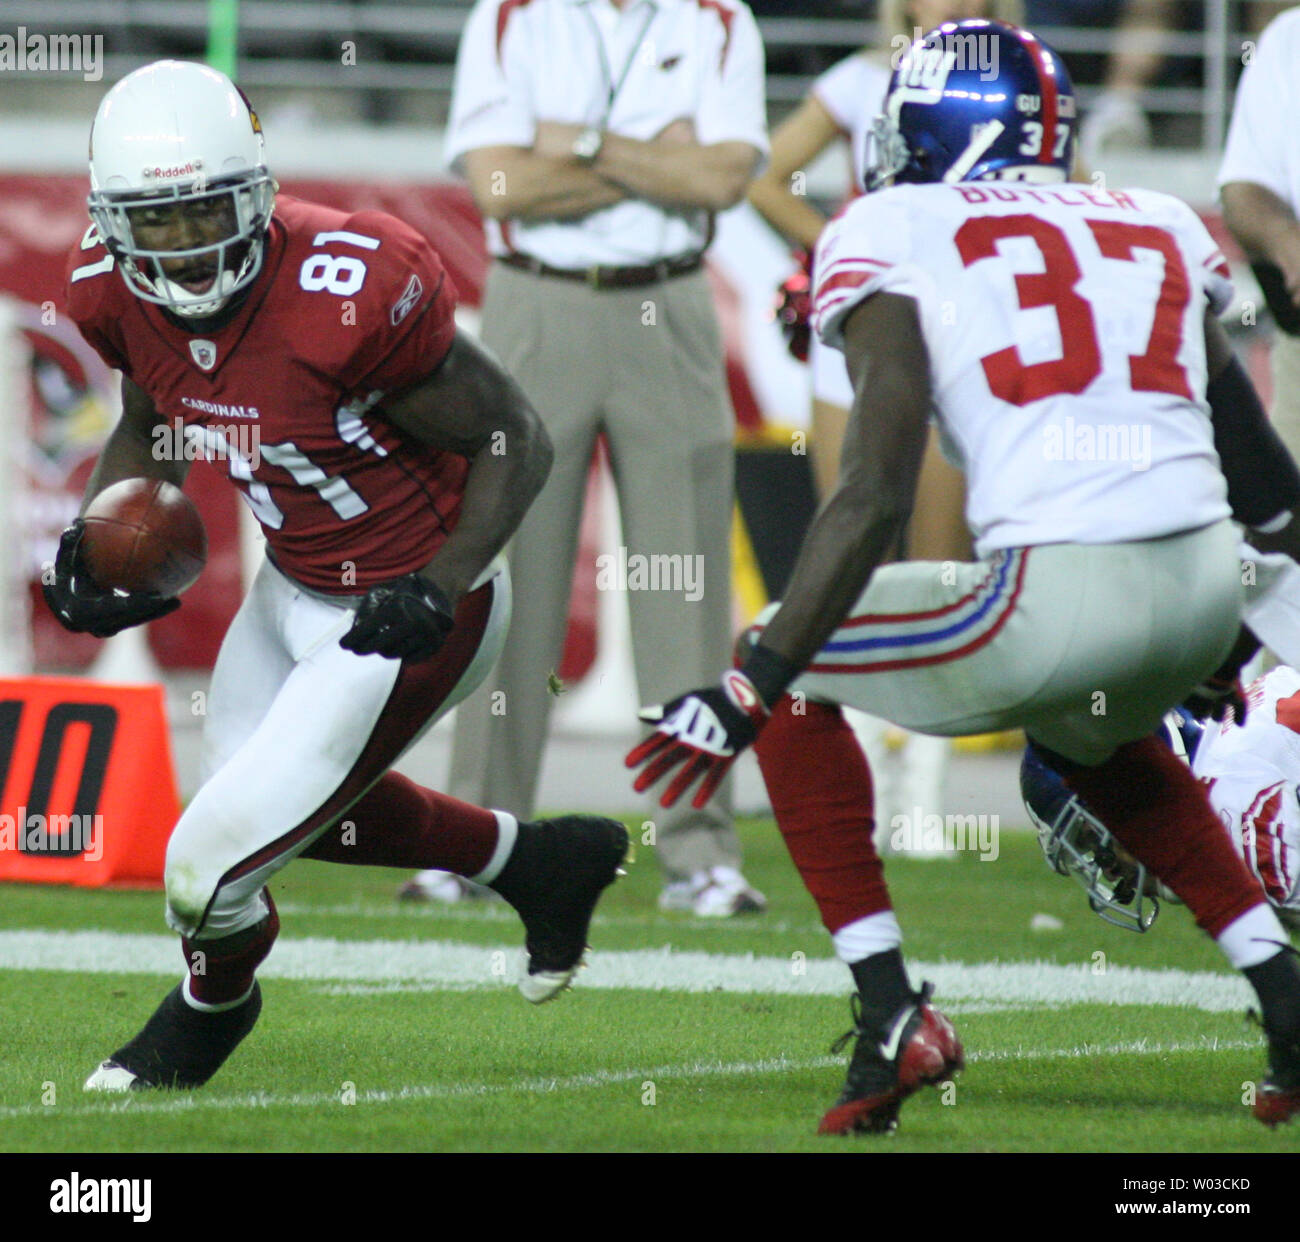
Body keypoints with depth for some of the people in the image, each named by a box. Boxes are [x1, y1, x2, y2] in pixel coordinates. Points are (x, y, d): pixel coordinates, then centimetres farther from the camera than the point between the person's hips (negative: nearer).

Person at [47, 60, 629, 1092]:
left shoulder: (346, 300, -33)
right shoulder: (119, 297, -12)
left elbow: (515, 443, -20)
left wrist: (439, 589, -30)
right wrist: (93, 536, -7)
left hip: (402, 617, -8)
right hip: (295, 586, 8)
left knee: (214, 861, -4)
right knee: (307, 804, 30)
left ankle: (211, 1008, 33)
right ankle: (536, 862, 49)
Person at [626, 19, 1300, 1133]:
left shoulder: (897, 237, 6)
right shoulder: (1158, 229, 22)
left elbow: (876, 497, -5)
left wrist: (751, 691, -3)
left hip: (1061, 602, -6)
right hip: (1206, 590, 6)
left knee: (789, 666, 18)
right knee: (1098, 740, 39)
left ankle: (892, 1015, 8)